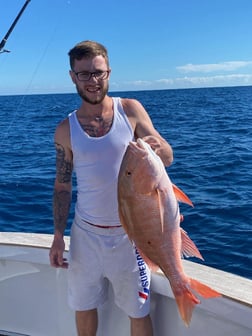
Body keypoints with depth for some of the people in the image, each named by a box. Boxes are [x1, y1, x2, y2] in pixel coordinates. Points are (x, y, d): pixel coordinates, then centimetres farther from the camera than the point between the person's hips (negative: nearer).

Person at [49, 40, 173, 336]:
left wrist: (158, 148, -31)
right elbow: (62, 185, 4)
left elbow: (168, 159, -7)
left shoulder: (131, 110, -7)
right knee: (83, 306, 18)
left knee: (139, 311, 11)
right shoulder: (65, 130, -3)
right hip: (86, 233, 2)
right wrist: (58, 236, 0)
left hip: (130, 232, -1)